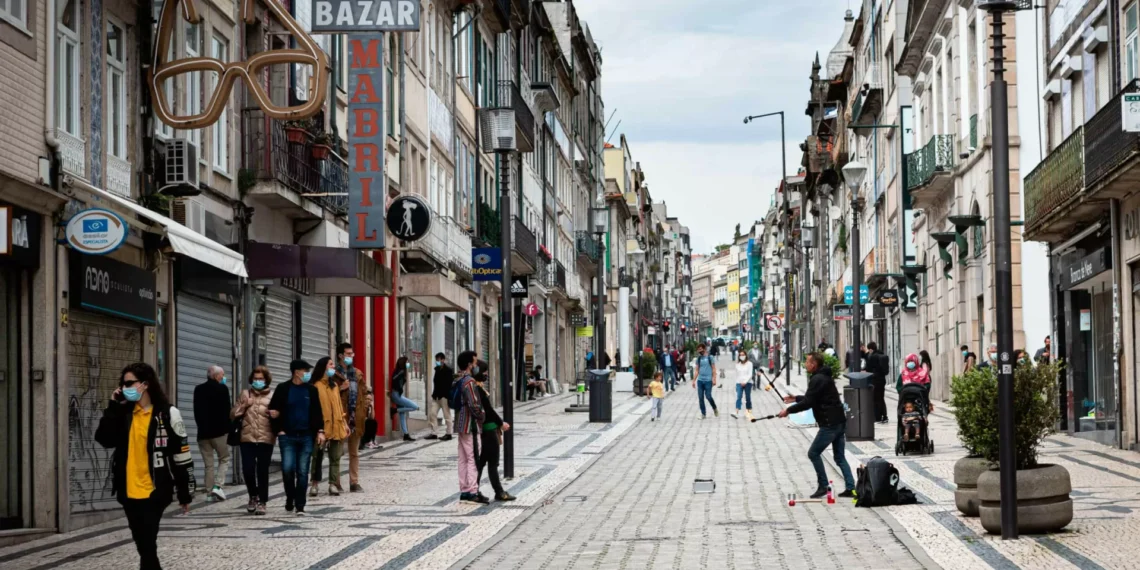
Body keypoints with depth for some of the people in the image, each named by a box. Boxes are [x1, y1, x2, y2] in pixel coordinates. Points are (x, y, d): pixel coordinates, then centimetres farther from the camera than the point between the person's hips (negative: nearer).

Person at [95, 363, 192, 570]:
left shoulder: (166, 414, -7)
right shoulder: (124, 412, 8)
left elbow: (180, 455, -6)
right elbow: (104, 439, -3)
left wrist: (184, 495, -5)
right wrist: (113, 407, -7)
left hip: (154, 491, -5)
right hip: (129, 492, 6)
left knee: (147, 546, -9)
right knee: (143, 547, 13)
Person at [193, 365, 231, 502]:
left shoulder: (198, 389, 10)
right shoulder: (222, 389, -6)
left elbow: (196, 411, 12)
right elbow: (226, 411, -9)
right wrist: (228, 429, 0)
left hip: (203, 432, 4)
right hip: (220, 430, -4)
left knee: (208, 464, 8)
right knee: (224, 459, 8)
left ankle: (210, 493, 4)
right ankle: (217, 486, -9)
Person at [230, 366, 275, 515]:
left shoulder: (272, 396, 5)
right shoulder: (245, 395, 11)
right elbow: (233, 415, 10)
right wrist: (244, 405, -4)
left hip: (265, 439, -2)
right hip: (247, 438, 2)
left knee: (262, 471, -1)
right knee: (247, 470, -3)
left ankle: (262, 502, 8)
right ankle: (253, 496, 21)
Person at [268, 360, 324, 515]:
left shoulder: (312, 390, 6)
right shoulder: (283, 389, 1)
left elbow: (317, 412, 9)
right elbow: (273, 410, 4)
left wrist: (320, 431, 1)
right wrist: (278, 430, -4)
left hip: (306, 436, 1)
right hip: (287, 436, -1)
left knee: (302, 472, 0)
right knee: (287, 468, -10)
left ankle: (300, 505, 6)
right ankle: (290, 498, 13)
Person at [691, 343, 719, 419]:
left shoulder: (710, 358, -2)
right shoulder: (698, 359, 11)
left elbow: (714, 369, -2)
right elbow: (697, 370, 15)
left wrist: (714, 379, -11)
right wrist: (694, 380, 10)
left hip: (708, 380, -5)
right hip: (700, 380, 5)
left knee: (708, 396, -7)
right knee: (700, 398, 3)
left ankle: (715, 409, 18)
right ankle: (703, 414, 11)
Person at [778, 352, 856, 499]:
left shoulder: (817, 380, -14)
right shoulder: (825, 377, 18)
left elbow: (808, 403, -18)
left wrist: (788, 410, -8)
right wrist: (796, 398, 31)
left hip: (829, 424, -10)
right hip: (839, 422, 10)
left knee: (813, 453, 0)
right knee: (840, 457, 11)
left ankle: (823, 486, 2)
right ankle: (850, 488, 6)